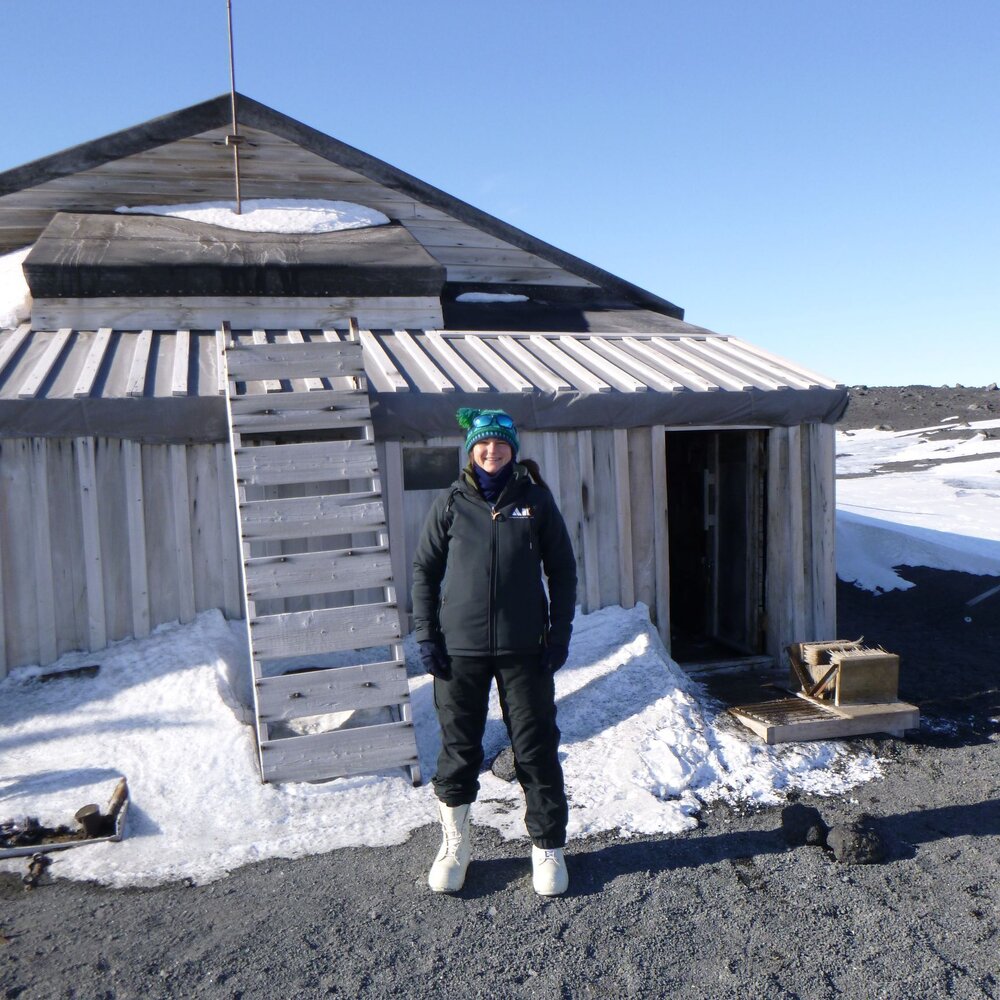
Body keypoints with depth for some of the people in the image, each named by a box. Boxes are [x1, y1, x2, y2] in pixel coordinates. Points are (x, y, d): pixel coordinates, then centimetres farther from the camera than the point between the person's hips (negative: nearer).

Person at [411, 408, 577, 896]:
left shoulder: (535, 500, 2)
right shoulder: (451, 504, 2)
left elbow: (562, 568, 6)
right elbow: (424, 569, 6)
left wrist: (560, 632, 0)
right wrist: (426, 635, -1)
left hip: (524, 648, 0)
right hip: (459, 649, 1)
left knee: (537, 749, 7)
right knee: (458, 749, 10)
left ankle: (548, 847, 23)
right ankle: (454, 844, 30)